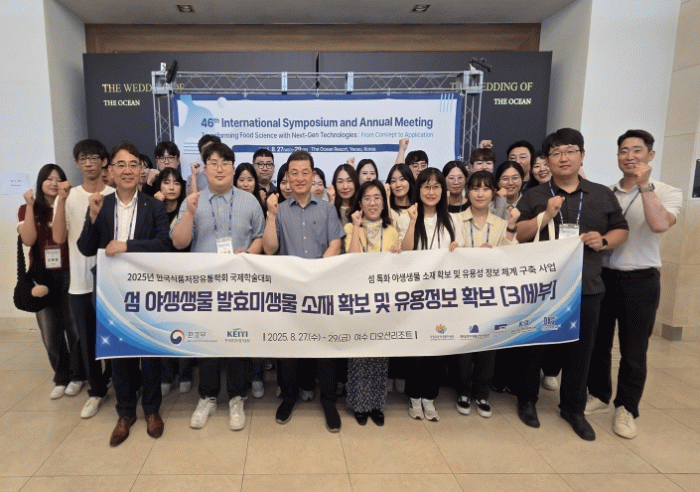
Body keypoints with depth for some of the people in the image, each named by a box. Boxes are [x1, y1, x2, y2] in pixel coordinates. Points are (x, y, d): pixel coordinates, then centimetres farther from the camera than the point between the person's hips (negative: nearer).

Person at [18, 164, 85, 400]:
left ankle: (77, 375, 19)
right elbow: (28, 240, -10)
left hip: (68, 276, -1)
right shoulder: (27, 209, 6)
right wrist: (30, 205, -10)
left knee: (74, 328, 1)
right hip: (41, 277, 2)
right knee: (50, 332, 7)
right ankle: (61, 377, 23)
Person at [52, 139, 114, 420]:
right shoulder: (68, 198, 2)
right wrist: (62, 200, -15)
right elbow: (59, 238, -9)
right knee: (88, 341, 12)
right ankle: (96, 391, 29)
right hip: (80, 282, 2)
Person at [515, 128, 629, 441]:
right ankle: (527, 400, 28)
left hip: (586, 286, 2)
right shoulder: (534, 196, 2)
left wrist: (604, 241, -8)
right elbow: (517, 235, -5)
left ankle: (573, 408, 30)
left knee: (580, 349, 11)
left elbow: (621, 230, 13)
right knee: (533, 345, 9)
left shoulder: (603, 195, 8)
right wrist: (546, 215, -18)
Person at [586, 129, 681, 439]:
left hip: (641, 281, -3)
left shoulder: (667, 193, -3)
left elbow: (660, 225, -23)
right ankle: (599, 396, 31)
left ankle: (626, 408, 23)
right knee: (597, 343, 12)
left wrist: (645, 185, -22)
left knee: (633, 350, 6)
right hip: (602, 276, 3)